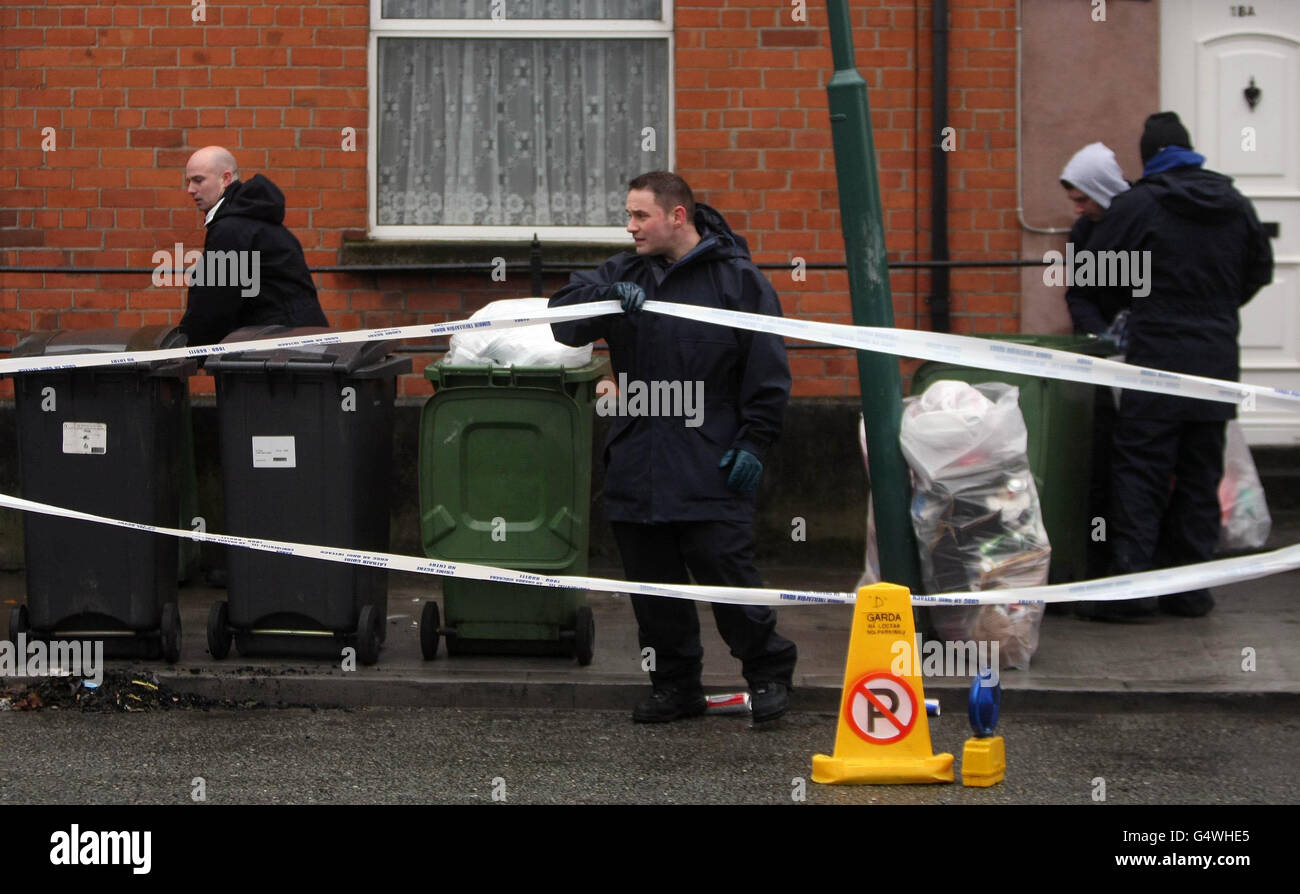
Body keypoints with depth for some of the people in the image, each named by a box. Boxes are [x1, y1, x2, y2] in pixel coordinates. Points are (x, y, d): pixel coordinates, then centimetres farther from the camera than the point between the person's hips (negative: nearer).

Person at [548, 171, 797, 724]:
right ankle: (675, 687, 19)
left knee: (726, 570, -7)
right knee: (653, 583, 8)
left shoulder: (737, 279, -1)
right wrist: (607, 298, -15)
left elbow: (768, 372, -2)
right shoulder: (624, 275, 13)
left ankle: (768, 672, 10)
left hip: (711, 468, -5)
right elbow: (562, 320, 4)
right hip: (637, 465, 5)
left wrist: (753, 442, -8)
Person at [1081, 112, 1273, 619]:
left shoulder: (1138, 204, -7)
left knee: (1139, 469, -3)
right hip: (1217, 359, 5)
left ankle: (1131, 582, -10)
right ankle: (1189, 586, 11)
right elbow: (1260, 271, 20)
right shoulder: (1237, 206, 8)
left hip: (1158, 356, -5)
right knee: (1201, 474, 10)